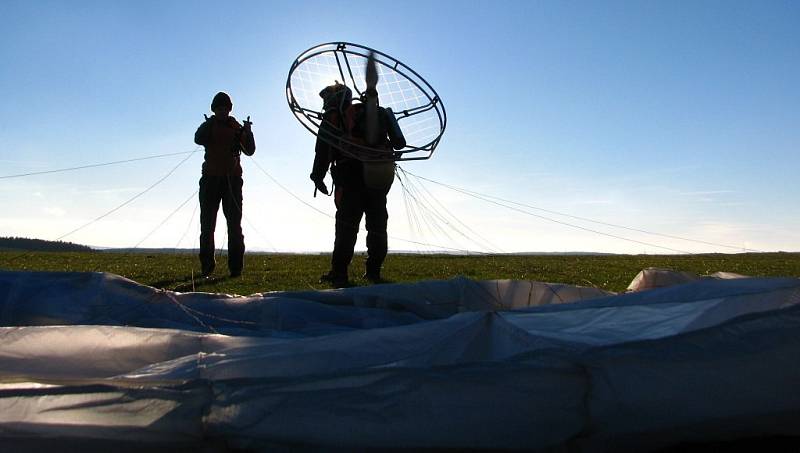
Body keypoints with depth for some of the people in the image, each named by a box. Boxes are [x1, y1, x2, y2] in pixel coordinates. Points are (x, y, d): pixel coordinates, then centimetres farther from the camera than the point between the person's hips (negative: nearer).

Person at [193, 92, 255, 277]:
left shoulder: (237, 127, 11)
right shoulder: (208, 126, 8)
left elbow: (249, 151, 2)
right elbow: (199, 139, -14)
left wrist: (248, 133, -15)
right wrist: (210, 123, -30)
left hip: (232, 179, 0)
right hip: (211, 179, 0)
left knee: (234, 224, -3)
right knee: (207, 223, 1)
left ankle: (236, 266, -2)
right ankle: (207, 265, 8)